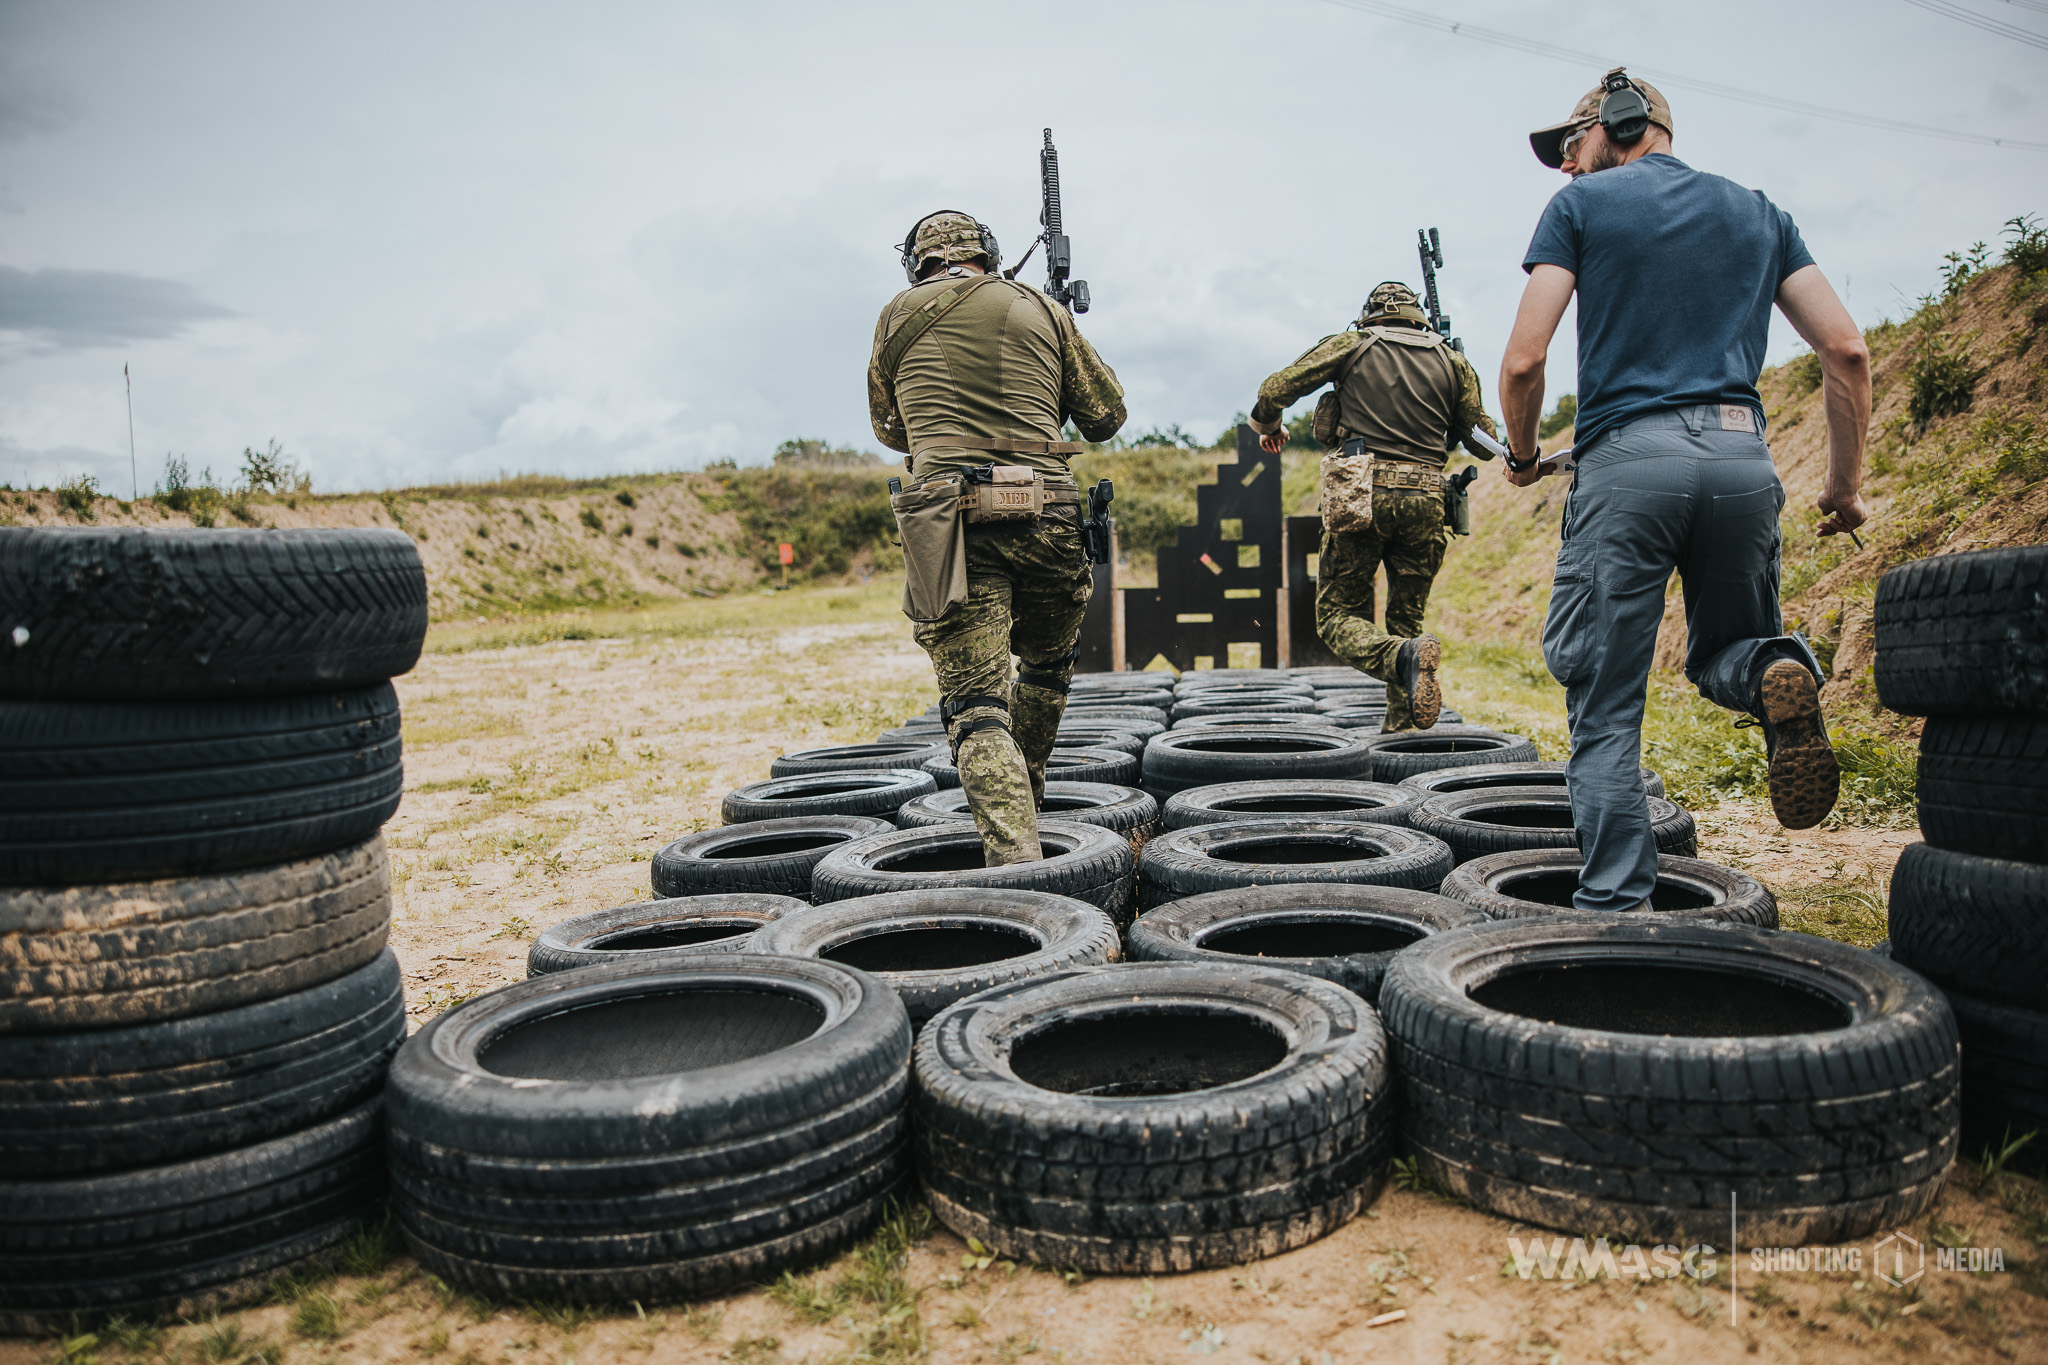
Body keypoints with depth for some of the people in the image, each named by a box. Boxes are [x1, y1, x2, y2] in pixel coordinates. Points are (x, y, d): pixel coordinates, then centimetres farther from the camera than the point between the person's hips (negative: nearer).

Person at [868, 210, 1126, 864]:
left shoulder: (898, 316, 12)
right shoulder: (1042, 310, 12)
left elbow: (890, 429, 24)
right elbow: (1107, 416, 16)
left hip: (949, 519, -1)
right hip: (1047, 514, 2)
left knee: (978, 706, -4)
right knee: (1048, 663, 27)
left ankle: (1015, 858, -18)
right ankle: (1025, 796, 39)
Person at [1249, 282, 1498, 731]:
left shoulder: (1350, 345, 9)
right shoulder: (1453, 361, 14)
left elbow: (1275, 390, 4)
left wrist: (1267, 426, 25)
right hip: (1425, 499, 3)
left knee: (1338, 615, 5)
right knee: (1406, 618, 14)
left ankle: (1402, 658, -26)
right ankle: (1402, 738, 9)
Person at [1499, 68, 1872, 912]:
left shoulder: (1581, 206, 10)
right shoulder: (1759, 214, 22)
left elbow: (1524, 361, -1)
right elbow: (1847, 350, 11)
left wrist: (1522, 457, 16)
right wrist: (1846, 483, 18)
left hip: (1628, 459, -4)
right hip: (1743, 461, 4)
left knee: (1605, 706, 3)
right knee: (1722, 654, 22)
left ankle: (1614, 906, -1)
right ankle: (1775, 674, -14)